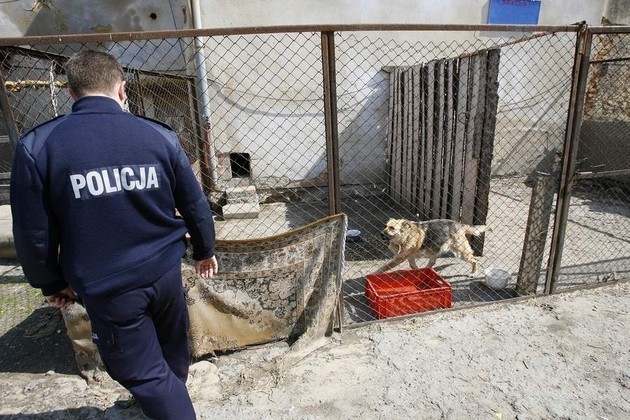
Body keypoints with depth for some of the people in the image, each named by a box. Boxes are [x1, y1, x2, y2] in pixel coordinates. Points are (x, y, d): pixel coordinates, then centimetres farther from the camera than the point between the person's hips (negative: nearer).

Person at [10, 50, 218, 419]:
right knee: (172, 340, 30)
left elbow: (33, 233, -7)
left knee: (142, 372, 17)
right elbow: (195, 205, -1)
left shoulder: (36, 146, -13)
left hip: (106, 288, -3)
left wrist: (51, 283, 12)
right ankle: (176, 388, 58)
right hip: (165, 270, 4)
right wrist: (205, 250, 16)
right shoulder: (160, 136, -8)